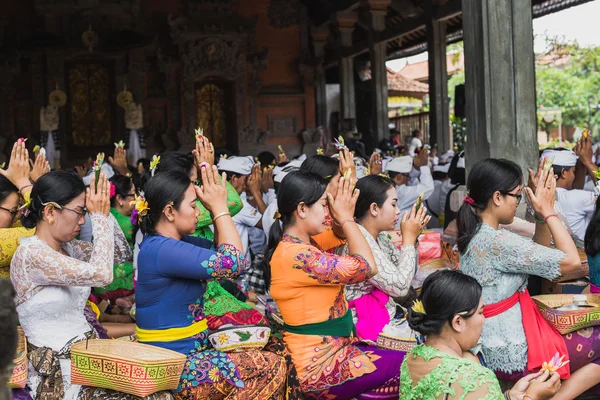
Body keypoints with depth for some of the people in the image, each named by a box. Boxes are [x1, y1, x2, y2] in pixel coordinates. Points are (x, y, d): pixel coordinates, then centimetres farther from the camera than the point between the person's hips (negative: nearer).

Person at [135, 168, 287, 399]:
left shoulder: (171, 242, 8)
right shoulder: (162, 249, -22)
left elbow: (221, 254, 17)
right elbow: (233, 262, -24)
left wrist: (217, 209, 4)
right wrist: (219, 208, -13)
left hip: (182, 357, 10)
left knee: (265, 359, 11)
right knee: (272, 368, -11)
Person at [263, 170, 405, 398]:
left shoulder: (304, 243, 5)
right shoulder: (295, 255, -23)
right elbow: (367, 267, -22)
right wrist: (347, 217, -12)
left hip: (334, 350, 9)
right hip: (320, 368, -9)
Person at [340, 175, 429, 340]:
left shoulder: (380, 237, 6)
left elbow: (405, 278, 11)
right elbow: (400, 287, -23)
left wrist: (412, 238, -1)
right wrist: (409, 238, -16)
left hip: (387, 313, 9)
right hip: (367, 325, -9)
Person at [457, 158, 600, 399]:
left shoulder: (476, 234, 4)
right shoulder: (498, 242, -25)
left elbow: (538, 257, 12)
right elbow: (571, 261, -20)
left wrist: (541, 214, -1)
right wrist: (548, 211, -12)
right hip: (514, 356, -9)